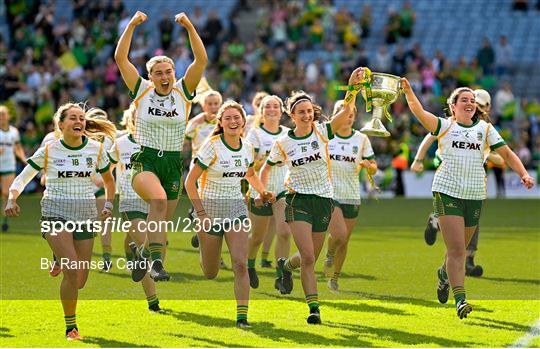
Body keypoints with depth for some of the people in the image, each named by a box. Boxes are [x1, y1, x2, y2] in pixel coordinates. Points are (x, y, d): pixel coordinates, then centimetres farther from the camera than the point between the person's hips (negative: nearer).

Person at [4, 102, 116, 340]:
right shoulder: (48, 151, -4)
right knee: (72, 271, -22)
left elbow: (108, 179, 19)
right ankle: (70, 328, -8)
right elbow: (22, 178, 2)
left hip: (86, 215, 3)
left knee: (80, 281, 0)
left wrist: (108, 205, 5)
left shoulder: (96, 149, 2)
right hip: (55, 213, -3)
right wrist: (12, 199, -16)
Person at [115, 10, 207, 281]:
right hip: (145, 162, -3)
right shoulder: (142, 90, 1)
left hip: (173, 164, 3)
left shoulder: (183, 92, 3)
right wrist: (132, 25, -14)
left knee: (162, 222, 7)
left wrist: (189, 27, -17)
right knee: (159, 199, -33)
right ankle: (156, 260, -36)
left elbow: (201, 60, -8)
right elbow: (120, 58, -7)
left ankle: (147, 252, 36)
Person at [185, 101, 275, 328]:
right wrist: (201, 213, -20)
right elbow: (190, 181, -12)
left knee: (240, 264, -15)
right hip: (210, 209, -3)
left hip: (236, 209, 3)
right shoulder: (212, 147, -14)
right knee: (210, 274, 6)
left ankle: (242, 316, -14)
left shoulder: (247, 148, 2)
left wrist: (263, 192, 5)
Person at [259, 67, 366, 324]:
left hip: (324, 201, 2)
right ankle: (314, 308, -14)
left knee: (310, 258, 13)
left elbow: (346, 112, -16)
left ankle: (287, 265, 47)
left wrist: (353, 86, -30)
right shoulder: (283, 143, 0)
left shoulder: (322, 132, -1)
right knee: (308, 258, -17)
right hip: (298, 201, -2)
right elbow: (267, 168, 16)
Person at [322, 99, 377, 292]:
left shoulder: (362, 139, 4)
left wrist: (368, 165, -14)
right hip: (329, 194, -3)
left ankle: (335, 278, 27)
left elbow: (373, 169, 8)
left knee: (344, 240, 7)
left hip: (351, 197, 3)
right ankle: (330, 255, 12)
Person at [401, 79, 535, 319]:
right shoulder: (445, 126, 2)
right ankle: (460, 299, -15)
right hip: (447, 191, -4)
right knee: (456, 249, -13)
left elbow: (506, 153, 7)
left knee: (460, 247, 16)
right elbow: (419, 112, -12)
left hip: (475, 194, 4)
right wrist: (408, 91, -27)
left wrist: (523, 174, -7)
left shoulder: (485, 128, 10)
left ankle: (445, 274, 48)